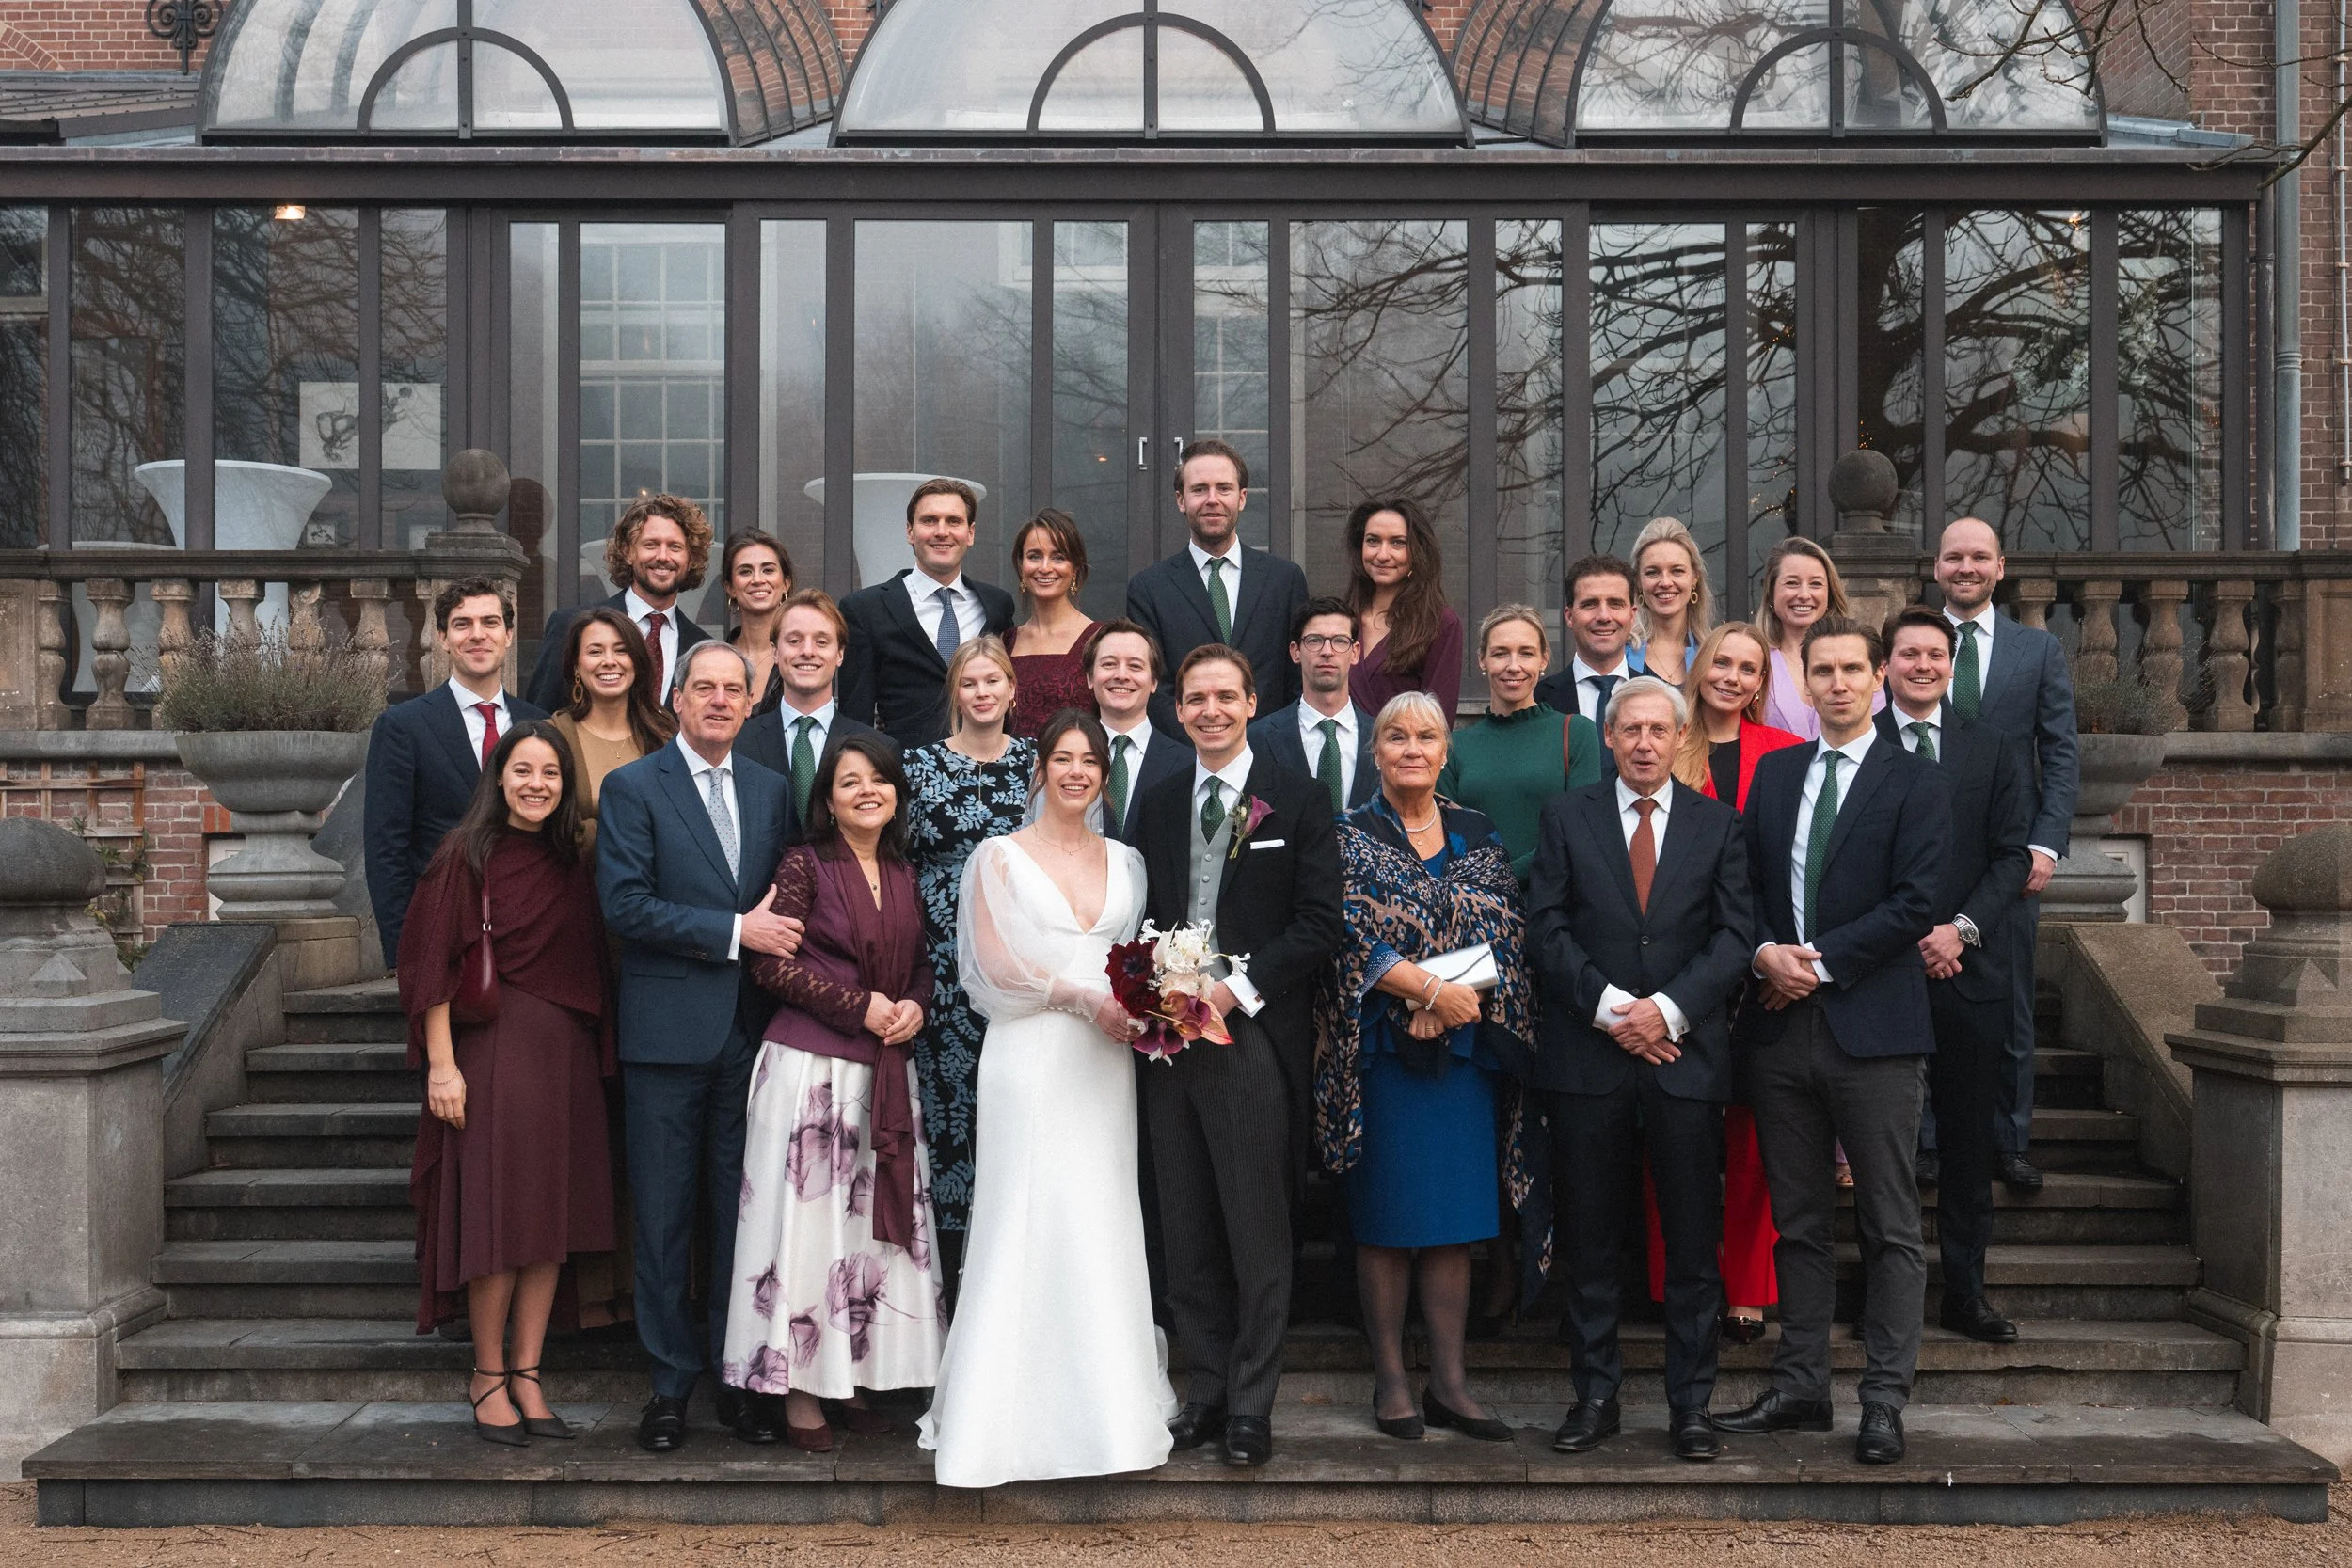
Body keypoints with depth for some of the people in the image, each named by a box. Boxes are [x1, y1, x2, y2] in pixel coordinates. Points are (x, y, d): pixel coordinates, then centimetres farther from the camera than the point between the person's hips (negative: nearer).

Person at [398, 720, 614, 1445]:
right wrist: (442, 1062, -14)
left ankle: (526, 1372, 13)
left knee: (553, 1218, 5)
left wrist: (597, 1057, 6)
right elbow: (435, 961, -8)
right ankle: (488, 1376, 10)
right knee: (497, 1214, -3)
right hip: (490, 1050, -5)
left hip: (564, 1054, 5)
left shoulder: (571, 864, 11)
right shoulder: (467, 854, -4)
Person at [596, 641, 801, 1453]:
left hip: (750, 1030, 4)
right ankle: (671, 1383, 14)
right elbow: (625, 905, -12)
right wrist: (734, 931, -15)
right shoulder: (632, 787, -2)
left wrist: (780, 936, -3)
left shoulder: (769, 789, 13)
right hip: (668, 1031, -4)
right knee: (664, 1217, 3)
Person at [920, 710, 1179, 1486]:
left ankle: (1109, 1394, 15)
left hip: (1104, 1061, 4)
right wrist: (1083, 995, -14)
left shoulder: (1125, 861, 15)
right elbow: (995, 967, -6)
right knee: (1027, 1224, -5)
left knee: (1105, 1224, 6)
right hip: (1030, 1062, -4)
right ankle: (1016, 1410, 2)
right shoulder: (1000, 858, 1)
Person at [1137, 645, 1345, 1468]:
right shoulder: (1158, 803, 14)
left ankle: (1250, 1406, 10)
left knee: (1257, 1235, 1)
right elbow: (1143, 916, 15)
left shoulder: (1298, 800, 0)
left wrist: (1240, 988, -15)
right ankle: (1205, 1391, 19)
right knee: (1188, 1235, 9)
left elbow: (1319, 923, -5)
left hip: (1253, 1037, -4)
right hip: (1169, 1036, 4)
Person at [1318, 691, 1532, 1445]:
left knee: (1455, 1217, 4)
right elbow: (1350, 936, -11)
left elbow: (1506, 932, 1)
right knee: (1385, 1216, 1)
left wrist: (1450, 1002, -13)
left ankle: (1449, 1383, 9)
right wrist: (1430, 988, -19)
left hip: (1463, 1046, 3)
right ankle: (1391, 1379, 9)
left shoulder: (1478, 836, 10)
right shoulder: (1350, 837, 0)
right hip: (1380, 1049, -3)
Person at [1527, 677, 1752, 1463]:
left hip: (1687, 1056, 0)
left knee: (1693, 1241, 3)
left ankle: (1690, 1403, 13)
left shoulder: (1718, 824, 9)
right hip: (1586, 1055, 0)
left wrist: (1669, 1008, -12)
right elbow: (1547, 928, 0)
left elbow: (1733, 937, 2)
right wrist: (1610, 1008, -11)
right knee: (1588, 1241, 6)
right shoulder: (1568, 816, 8)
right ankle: (1596, 1394, 17)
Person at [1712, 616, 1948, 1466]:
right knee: (1799, 1223, 11)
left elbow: (1913, 904, -9)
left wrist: (1820, 961, -13)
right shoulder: (1773, 773, 14)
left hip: (1873, 1026, -4)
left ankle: (1884, 1401, 7)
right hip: (1780, 1024, 5)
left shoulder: (1916, 783, 0)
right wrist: (1764, 951, -7)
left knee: (1890, 1227, 1)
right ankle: (1801, 1386, 19)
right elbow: (1746, 882, 13)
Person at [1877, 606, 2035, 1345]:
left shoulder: (1992, 749, 9)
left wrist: (1962, 929, -9)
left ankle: (1965, 1290, 17)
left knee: (1970, 1138, 7)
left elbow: (2013, 855, 5)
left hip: (1968, 971, 2)